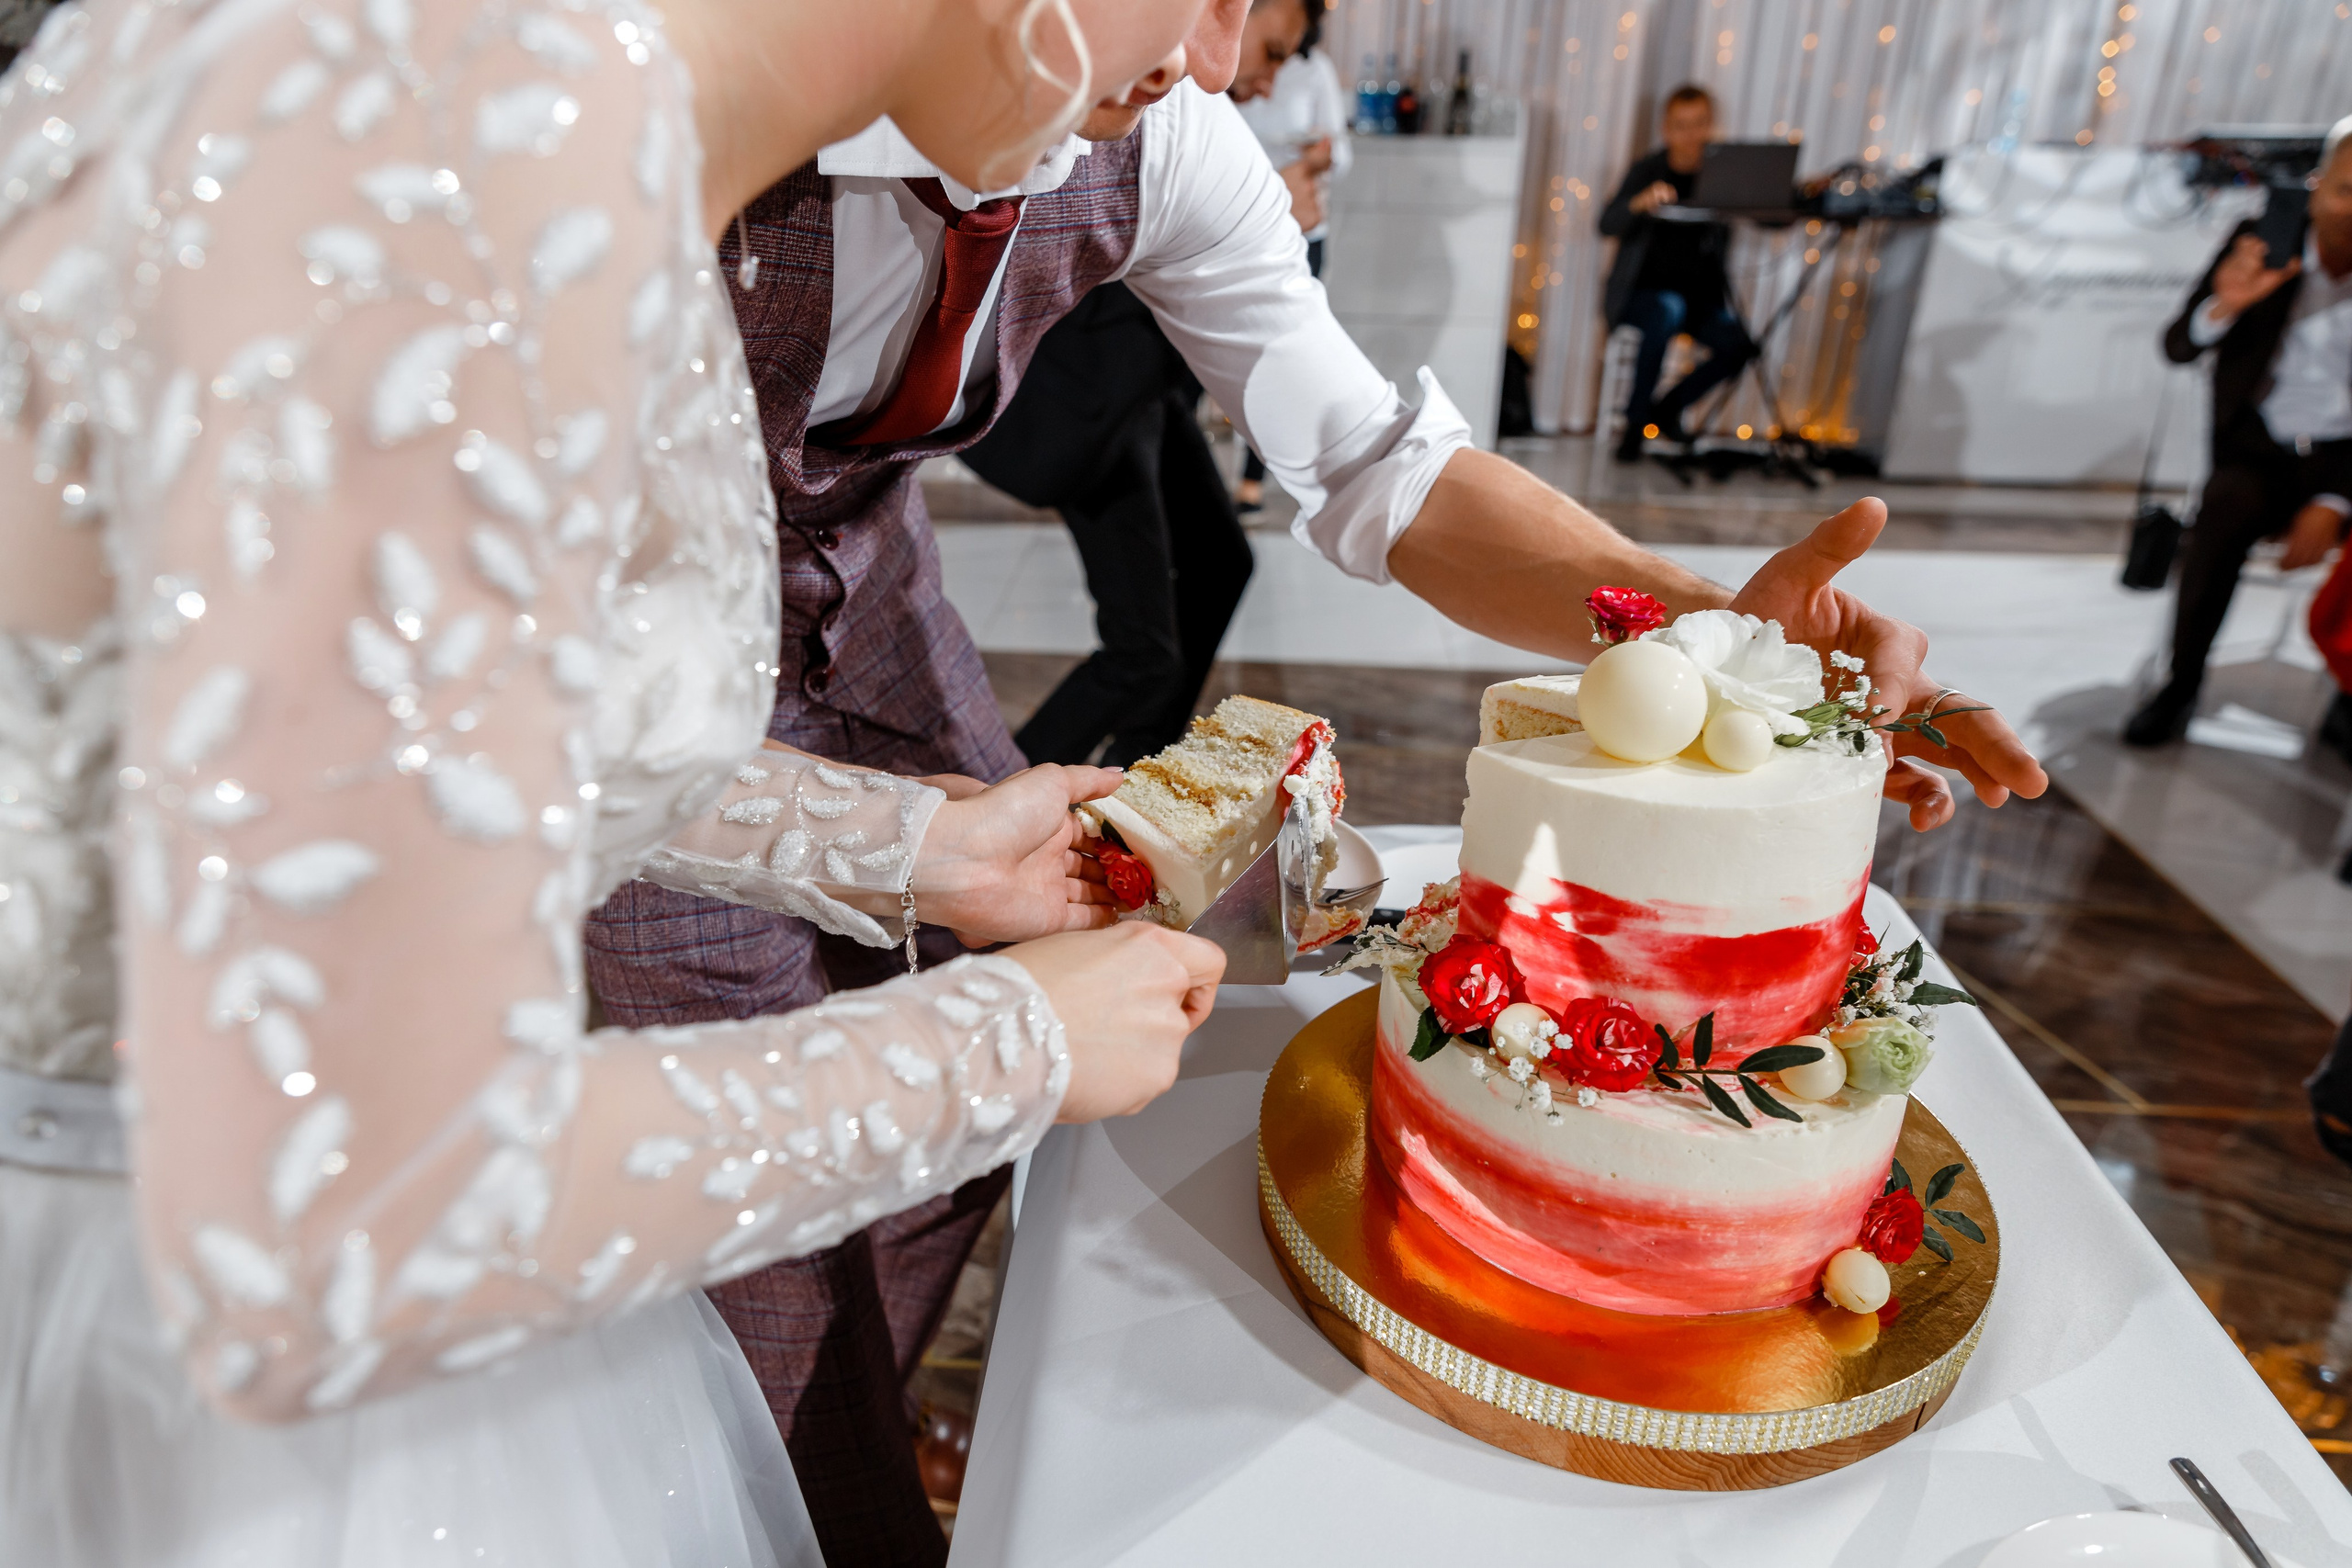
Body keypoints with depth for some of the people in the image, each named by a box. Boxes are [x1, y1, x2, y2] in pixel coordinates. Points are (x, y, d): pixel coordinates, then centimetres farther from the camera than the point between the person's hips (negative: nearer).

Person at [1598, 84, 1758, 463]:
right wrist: (1640, 203, -38)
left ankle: (1668, 407, 5)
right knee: (1669, 311, -36)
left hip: (1701, 294, 3)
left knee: (1739, 345, -22)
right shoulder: (1648, 169, -1)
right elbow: (1607, 225, -17)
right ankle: (1635, 421, -22)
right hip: (1641, 289, -3)